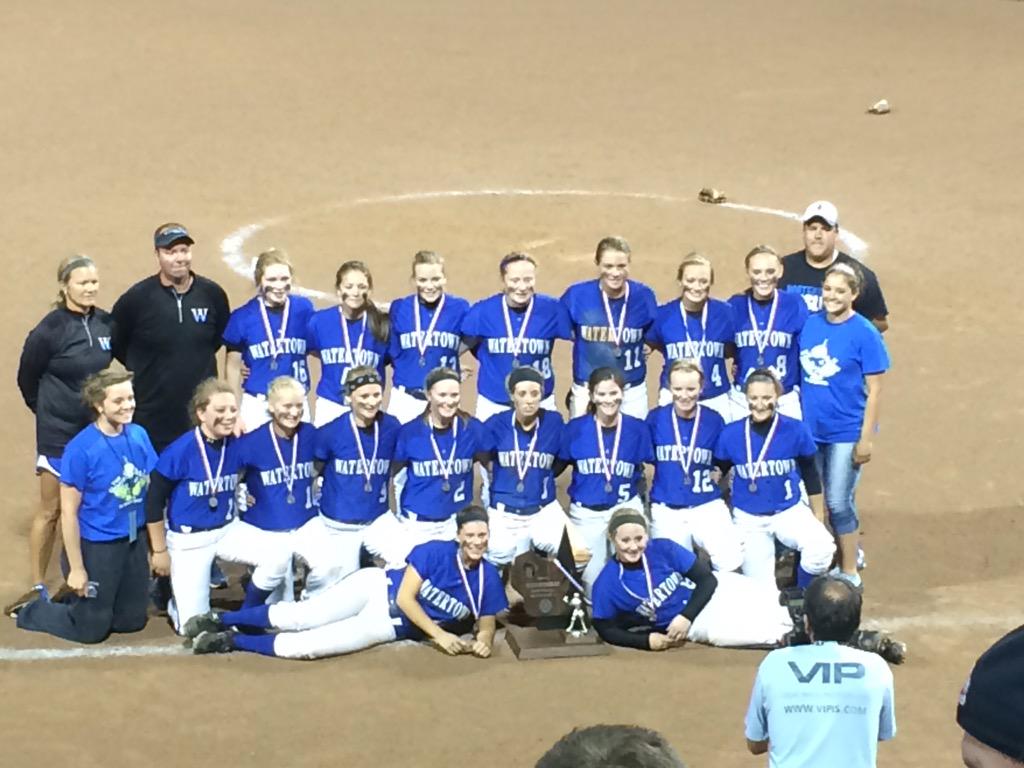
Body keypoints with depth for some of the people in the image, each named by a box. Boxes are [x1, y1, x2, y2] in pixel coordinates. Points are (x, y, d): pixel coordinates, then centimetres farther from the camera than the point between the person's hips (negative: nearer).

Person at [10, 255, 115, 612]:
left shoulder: (107, 324, -2)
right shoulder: (51, 329, -14)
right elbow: (27, 377, -3)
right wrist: (47, 410, 7)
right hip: (60, 434, -4)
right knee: (51, 509, 2)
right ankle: (37, 587, 10)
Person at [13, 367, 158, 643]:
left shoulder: (138, 435, -5)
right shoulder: (80, 449, -21)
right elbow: (68, 512, -16)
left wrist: (158, 548, 6)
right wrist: (76, 568, -14)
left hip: (135, 542, 6)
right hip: (96, 547, -6)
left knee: (132, 621, 17)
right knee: (92, 629, 8)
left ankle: (77, 602, 40)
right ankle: (33, 610, 32)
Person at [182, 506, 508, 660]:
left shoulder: (488, 579, -8)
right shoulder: (434, 551, -15)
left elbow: (487, 621, 3)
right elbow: (405, 598, -16)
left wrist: (482, 640, -21)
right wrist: (439, 635, -23)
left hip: (390, 626, 1)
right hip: (376, 588, -1)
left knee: (304, 646, -15)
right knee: (300, 618, -20)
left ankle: (230, 641, -2)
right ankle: (219, 619, -3)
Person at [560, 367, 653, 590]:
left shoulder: (638, 429, -7)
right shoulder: (576, 428, -8)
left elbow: (644, 472, 3)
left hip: (626, 509, 0)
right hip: (586, 513, 0)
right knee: (592, 577, 11)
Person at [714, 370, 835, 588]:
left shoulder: (796, 430, -10)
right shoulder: (730, 434, -9)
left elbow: (811, 477, 3)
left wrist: (818, 520, 8)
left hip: (790, 511, 0)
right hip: (748, 519, 1)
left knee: (821, 548, -29)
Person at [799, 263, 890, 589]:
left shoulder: (864, 333, -10)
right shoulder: (808, 326, 2)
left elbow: (874, 389, -8)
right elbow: (798, 375, 9)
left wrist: (866, 438, -11)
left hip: (846, 432, -4)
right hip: (809, 429, 5)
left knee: (838, 503, -1)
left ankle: (849, 572, 13)